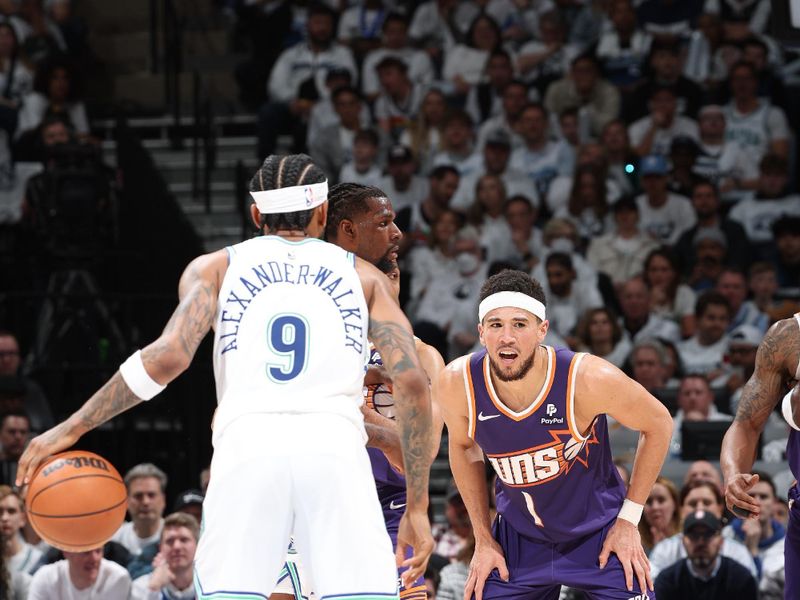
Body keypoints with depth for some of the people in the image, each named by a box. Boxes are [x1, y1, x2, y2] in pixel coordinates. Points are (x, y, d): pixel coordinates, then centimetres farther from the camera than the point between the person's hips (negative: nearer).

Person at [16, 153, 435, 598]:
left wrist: (73, 428, 7)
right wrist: (417, 508, 10)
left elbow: (169, 356, 1)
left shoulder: (216, 267, 19)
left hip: (248, 447, 0)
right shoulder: (364, 276, 20)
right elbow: (412, 381, 8)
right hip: (335, 447, 0)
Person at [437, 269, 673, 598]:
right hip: (519, 537, 2)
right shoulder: (458, 383, -19)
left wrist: (629, 518, -9)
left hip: (599, 534, -2)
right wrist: (483, 538, 4)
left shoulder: (589, 379, -27)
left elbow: (658, 424, -9)